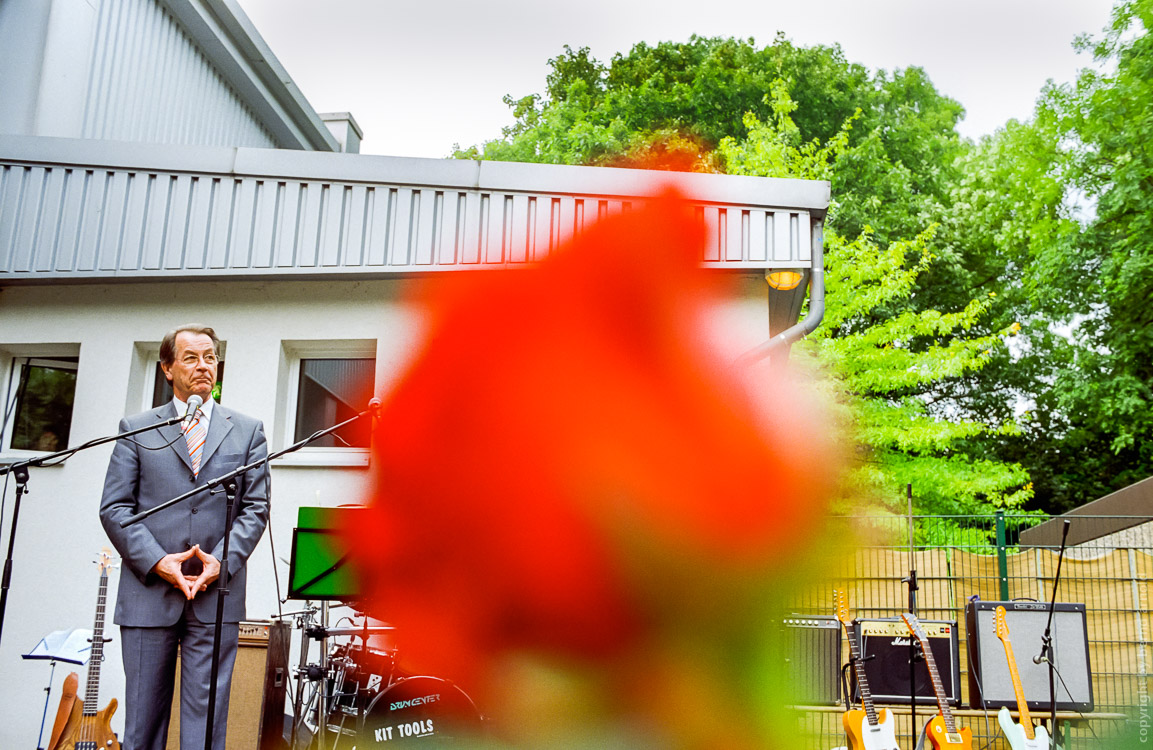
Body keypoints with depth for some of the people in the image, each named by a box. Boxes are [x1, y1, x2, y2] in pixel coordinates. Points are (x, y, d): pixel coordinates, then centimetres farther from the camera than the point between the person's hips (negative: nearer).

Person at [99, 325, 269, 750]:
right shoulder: (135, 429, 9)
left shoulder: (247, 432, 11)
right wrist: (158, 562, -10)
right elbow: (114, 508, 3)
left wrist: (221, 562, -10)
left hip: (217, 594, 0)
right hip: (149, 593, 0)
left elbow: (255, 508, 5)